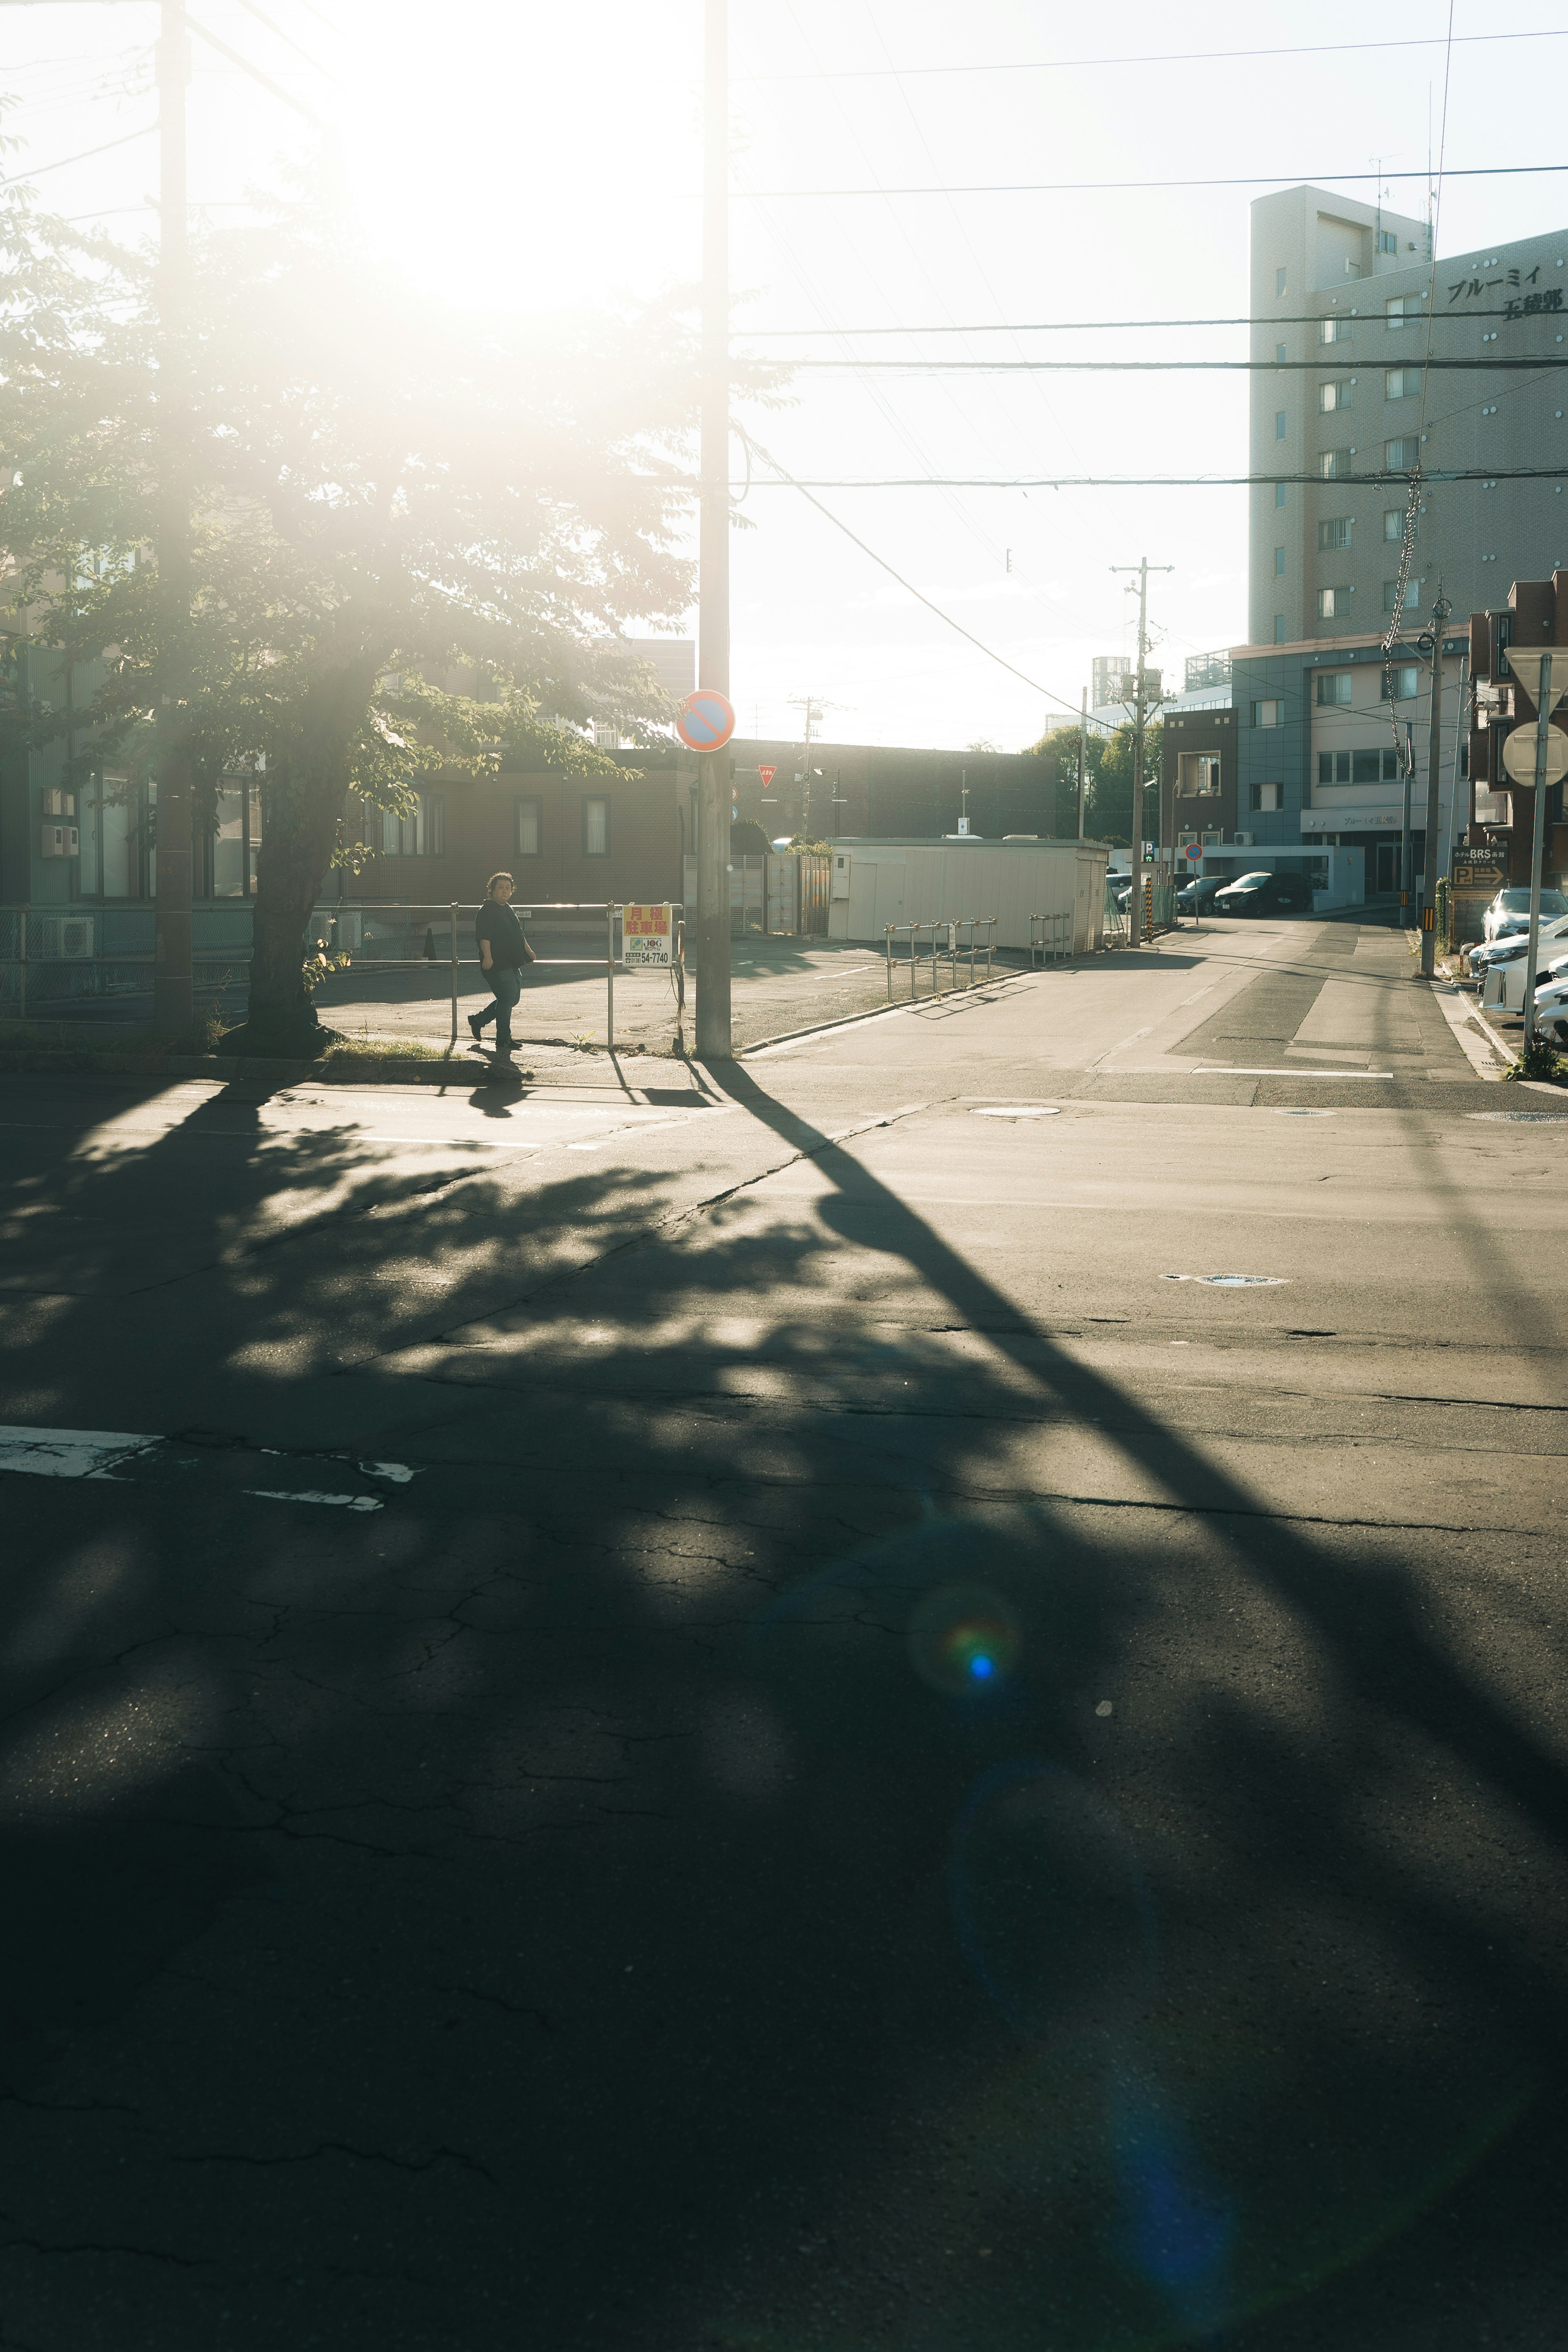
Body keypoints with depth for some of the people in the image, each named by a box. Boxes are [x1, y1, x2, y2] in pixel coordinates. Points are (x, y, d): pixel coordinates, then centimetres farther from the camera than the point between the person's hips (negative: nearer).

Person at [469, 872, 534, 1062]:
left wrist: (528, 951, 38)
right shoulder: (487, 911, -10)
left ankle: (478, 1020, 35)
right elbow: (484, 937, -21)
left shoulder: (508, 910, 20)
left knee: (512, 999, 17)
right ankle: (503, 1045, -9)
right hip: (497, 966, -10)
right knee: (507, 999, -13)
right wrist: (488, 956, -33)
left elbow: (519, 934, 32)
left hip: (513, 965, 10)